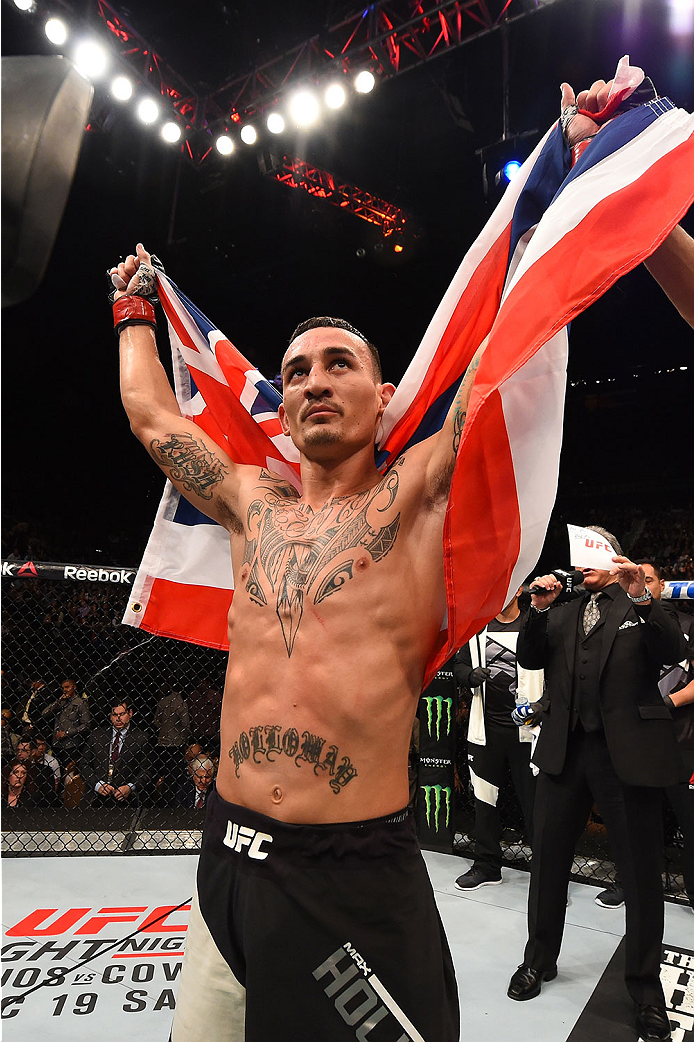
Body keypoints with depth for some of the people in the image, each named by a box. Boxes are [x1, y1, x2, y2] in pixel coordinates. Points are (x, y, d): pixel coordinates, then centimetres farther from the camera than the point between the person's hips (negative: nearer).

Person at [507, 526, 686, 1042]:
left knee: (642, 871, 7)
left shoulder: (642, 608, 5)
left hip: (628, 751, -3)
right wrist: (538, 608, -11)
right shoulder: (560, 615, 13)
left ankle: (645, 984, 29)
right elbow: (529, 659, 3)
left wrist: (640, 594, -24)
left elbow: (673, 651, -11)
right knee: (548, 858, 13)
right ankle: (540, 959, 33)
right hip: (565, 749, 3)